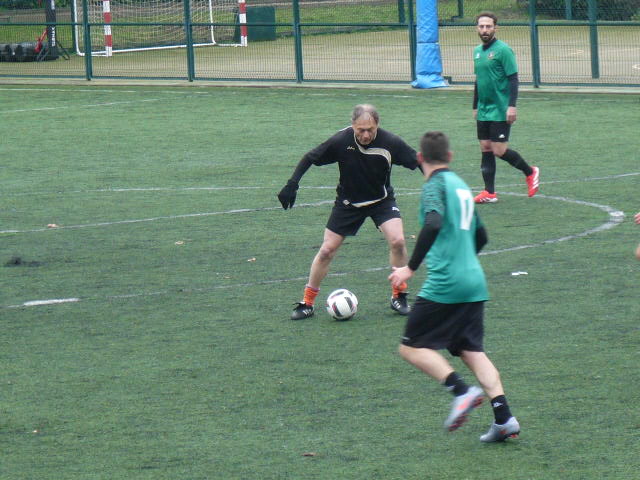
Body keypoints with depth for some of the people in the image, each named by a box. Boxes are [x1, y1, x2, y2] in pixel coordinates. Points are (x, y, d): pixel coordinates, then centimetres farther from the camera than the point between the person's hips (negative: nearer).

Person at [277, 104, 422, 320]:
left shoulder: (390, 142, -24)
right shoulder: (341, 140, -24)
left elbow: (417, 162, -11)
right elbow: (310, 158, -12)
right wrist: (292, 184, -19)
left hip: (382, 200, 0)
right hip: (348, 202, 0)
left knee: (397, 241, -21)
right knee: (326, 251, -1)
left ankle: (399, 297, -2)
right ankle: (307, 303, 14)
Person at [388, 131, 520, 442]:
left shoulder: (435, 185, -6)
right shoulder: (461, 185, 19)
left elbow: (433, 225, -24)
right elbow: (480, 236, 27)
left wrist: (411, 267, -19)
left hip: (444, 284, -8)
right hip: (474, 283, 8)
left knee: (412, 348, 1)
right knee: (472, 351, 10)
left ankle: (461, 391, -18)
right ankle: (503, 417, -5)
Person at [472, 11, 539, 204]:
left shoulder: (503, 50, -11)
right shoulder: (478, 51, 12)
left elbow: (513, 79, -14)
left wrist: (512, 105, -21)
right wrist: (475, 107, 23)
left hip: (500, 111, -7)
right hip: (483, 111, 7)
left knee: (499, 150, -9)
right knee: (485, 149, 5)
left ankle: (530, 172, 13)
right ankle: (489, 193, 7)